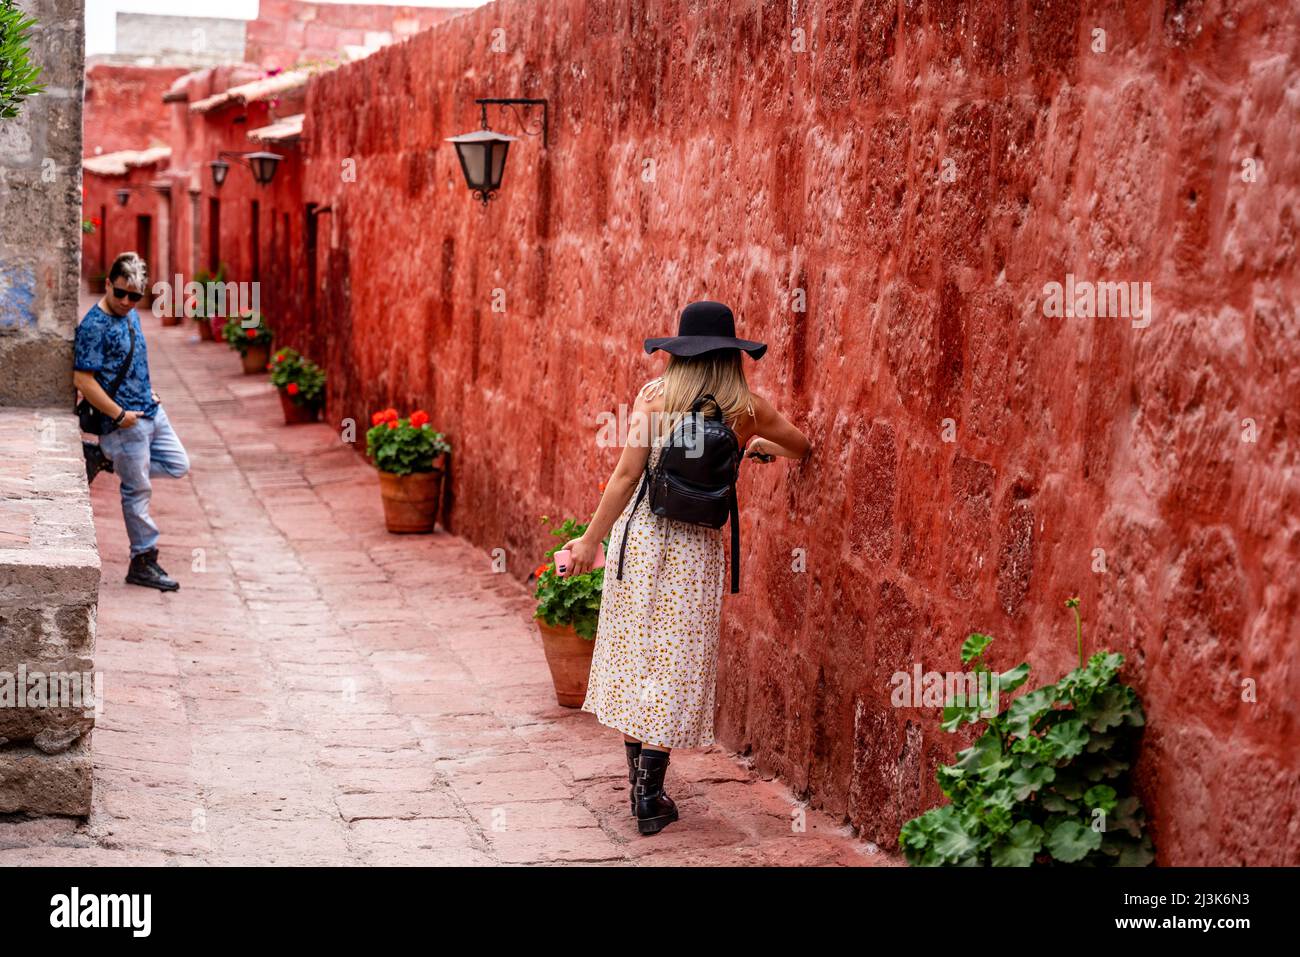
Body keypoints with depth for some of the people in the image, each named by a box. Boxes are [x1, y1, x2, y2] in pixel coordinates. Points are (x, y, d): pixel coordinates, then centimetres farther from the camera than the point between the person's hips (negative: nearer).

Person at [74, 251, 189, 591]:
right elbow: (83, 380, -22)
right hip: (126, 422, -8)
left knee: (177, 465, 17)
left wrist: (148, 392, 11)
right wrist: (119, 415, -19)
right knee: (137, 491, 1)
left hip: (151, 411, 8)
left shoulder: (131, 315, 7)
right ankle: (143, 563, 12)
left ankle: (104, 458, 21)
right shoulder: (94, 326, -19)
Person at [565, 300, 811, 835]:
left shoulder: (654, 396, -5)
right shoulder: (746, 410, -1)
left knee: (632, 657, 12)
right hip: (696, 547, -1)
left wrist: (591, 539, -2)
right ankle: (650, 800, 5)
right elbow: (803, 449, 17)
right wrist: (766, 447, 38)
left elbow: (627, 475, -8)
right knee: (673, 668, 5)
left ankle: (640, 787, 19)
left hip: (639, 533, 1)